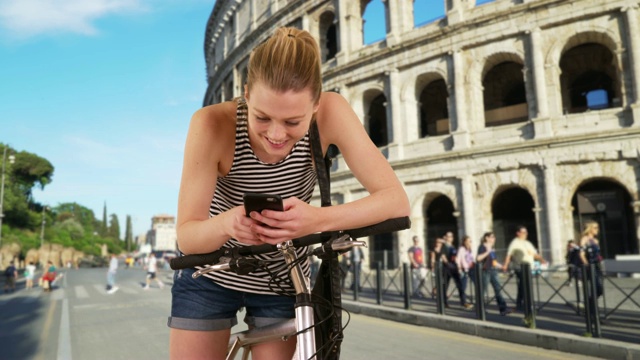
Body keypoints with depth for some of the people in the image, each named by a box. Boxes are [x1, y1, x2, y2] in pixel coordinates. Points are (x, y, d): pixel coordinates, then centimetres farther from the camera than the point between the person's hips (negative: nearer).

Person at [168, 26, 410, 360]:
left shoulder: (331, 113, -25)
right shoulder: (212, 124, -28)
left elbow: (397, 200, -28)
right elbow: (186, 235, -25)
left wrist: (320, 219, -46)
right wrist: (226, 223, -48)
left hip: (283, 281, 1)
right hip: (209, 275, 0)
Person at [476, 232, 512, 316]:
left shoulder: (492, 248, 16)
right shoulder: (482, 247, -6)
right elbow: (478, 258, -19)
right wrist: (487, 252, -24)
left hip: (493, 271, 7)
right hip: (485, 271, -7)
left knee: (498, 289, -1)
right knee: (483, 289, 0)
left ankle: (503, 308, -4)